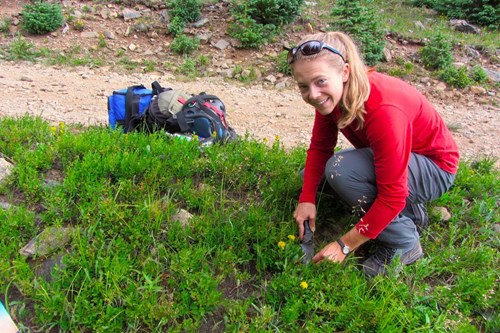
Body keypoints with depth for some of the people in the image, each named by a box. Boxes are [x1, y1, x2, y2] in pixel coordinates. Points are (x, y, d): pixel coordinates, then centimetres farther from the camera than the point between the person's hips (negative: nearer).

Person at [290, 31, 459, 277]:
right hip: (388, 160, 8)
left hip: (435, 167, -8)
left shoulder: (384, 111, -37)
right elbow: (319, 147, -3)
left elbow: (393, 195, -33)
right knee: (311, 174, 5)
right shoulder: (330, 95, -15)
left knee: (340, 169, -32)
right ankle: (409, 213, 9)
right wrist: (307, 199, -14)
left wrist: (345, 245, -28)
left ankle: (404, 243, -9)